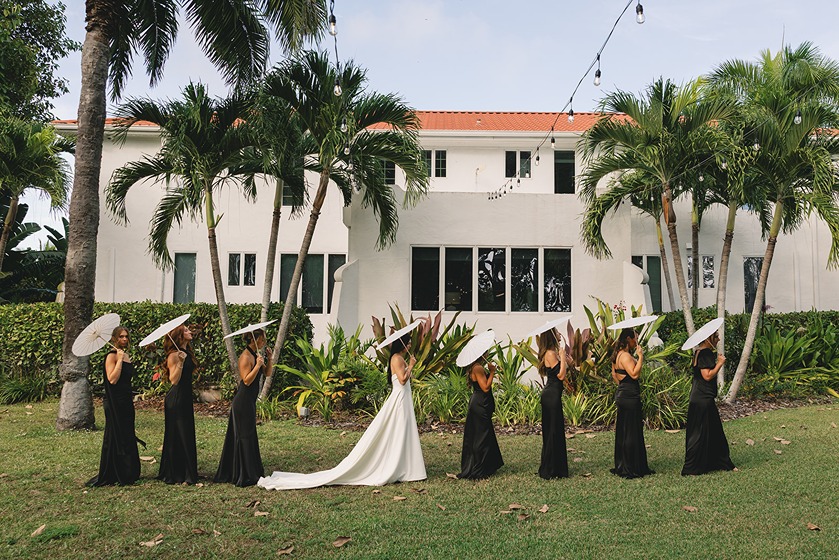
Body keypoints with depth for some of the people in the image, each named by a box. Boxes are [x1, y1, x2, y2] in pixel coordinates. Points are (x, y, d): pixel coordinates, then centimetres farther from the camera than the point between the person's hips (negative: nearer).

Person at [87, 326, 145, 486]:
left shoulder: (126, 355, 13)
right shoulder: (112, 356, -12)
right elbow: (112, 379, -23)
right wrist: (119, 360, -22)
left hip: (126, 402, 9)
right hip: (115, 403, -9)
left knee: (127, 436, 13)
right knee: (115, 438, -1)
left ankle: (127, 473, 22)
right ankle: (110, 476, 8)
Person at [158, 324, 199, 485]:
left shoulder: (187, 353, 12)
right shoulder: (174, 355, -15)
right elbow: (174, 380, -23)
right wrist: (180, 362, -28)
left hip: (185, 398, 9)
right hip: (176, 400, -9)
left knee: (187, 435, 13)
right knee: (177, 437, -2)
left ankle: (187, 473, 23)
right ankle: (175, 476, 8)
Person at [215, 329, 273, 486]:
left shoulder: (255, 355, 11)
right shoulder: (246, 357, -17)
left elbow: (267, 373, 14)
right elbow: (247, 380, -22)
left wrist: (269, 358, 0)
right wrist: (258, 364, -25)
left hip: (249, 401, 10)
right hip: (243, 401, -10)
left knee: (249, 435, 16)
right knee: (244, 435, -2)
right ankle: (245, 475, 5)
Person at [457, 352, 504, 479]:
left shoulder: (474, 368, 13)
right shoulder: (478, 368, -18)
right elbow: (486, 387, -21)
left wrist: (489, 372, 11)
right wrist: (492, 372, -17)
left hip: (478, 405, 11)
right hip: (481, 406, -11)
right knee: (482, 437, -3)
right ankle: (478, 470, 3)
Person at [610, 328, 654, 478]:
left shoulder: (617, 355, 13)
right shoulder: (625, 356, -18)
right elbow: (634, 374, -27)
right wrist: (640, 356, -23)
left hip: (621, 394, 11)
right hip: (630, 397, -11)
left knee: (622, 432, 15)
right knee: (632, 432, -4)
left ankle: (621, 466, 23)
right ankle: (631, 468, 1)